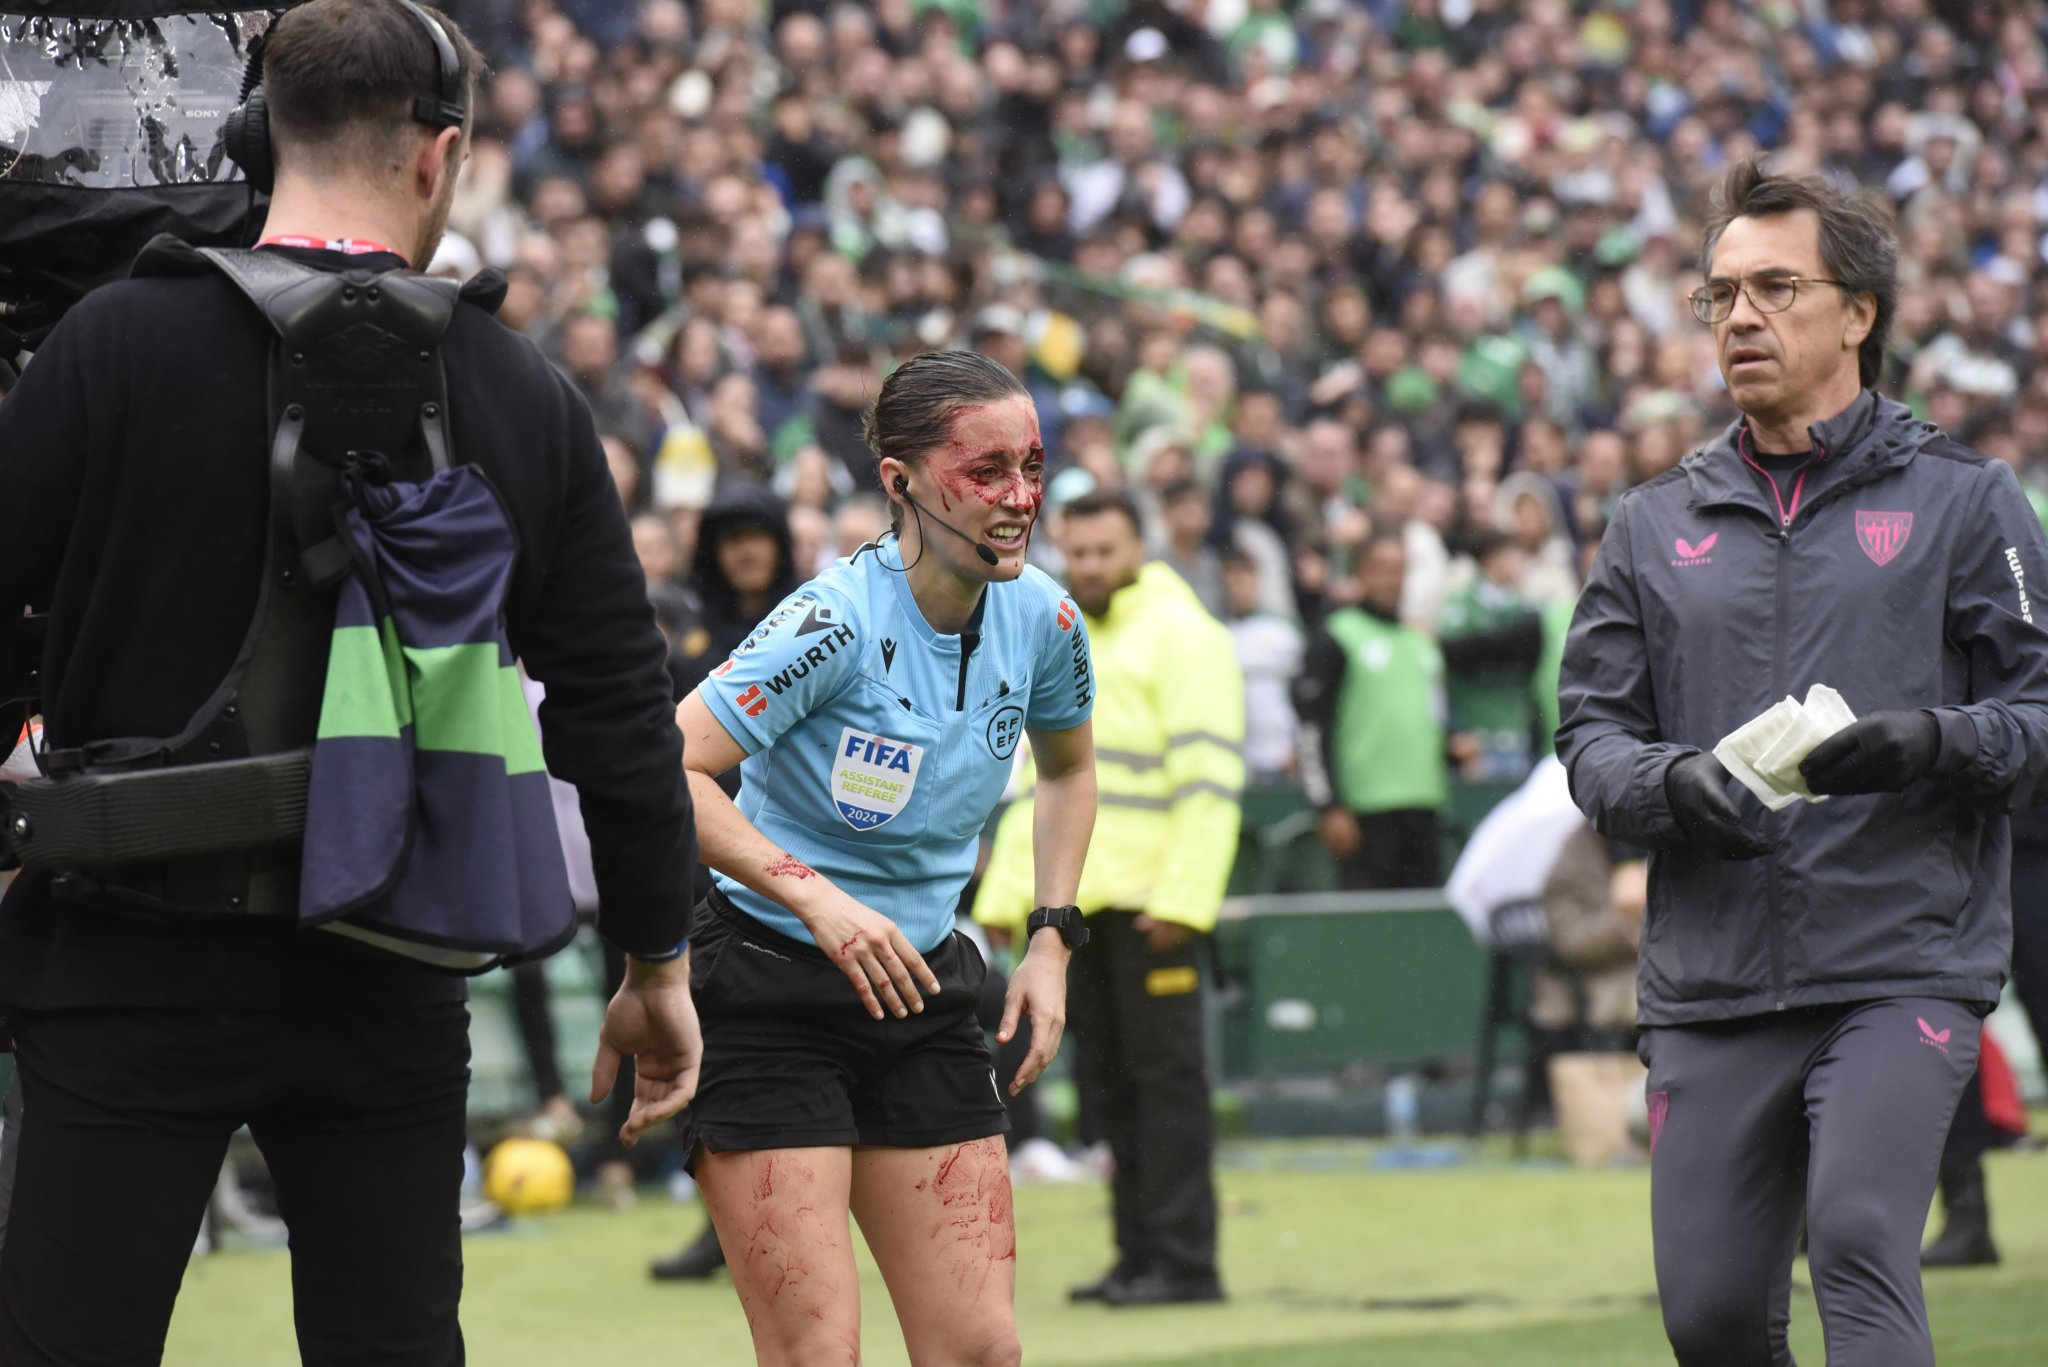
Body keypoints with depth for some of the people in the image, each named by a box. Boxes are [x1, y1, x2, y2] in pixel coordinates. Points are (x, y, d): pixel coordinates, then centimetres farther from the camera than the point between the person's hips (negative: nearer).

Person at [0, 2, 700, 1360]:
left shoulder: (119, 342, -8)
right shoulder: (526, 398, 1)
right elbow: (619, 706, 4)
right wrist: (660, 960, 15)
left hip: (137, 960, -3)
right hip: (388, 990, 3)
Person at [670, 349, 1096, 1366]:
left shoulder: (1042, 622, -2)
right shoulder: (839, 621, -21)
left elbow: (1067, 766, 20)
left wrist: (1050, 940, 10)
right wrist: (815, 895, -30)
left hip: (922, 992, 6)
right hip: (770, 993, -6)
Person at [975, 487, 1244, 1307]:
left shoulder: (1180, 635, -4)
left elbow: (1210, 778, -12)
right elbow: (1036, 782, 26)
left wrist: (1180, 898, -20)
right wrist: (1003, 894, 18)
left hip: (1147, 901, -8)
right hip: (1074, 901, 8)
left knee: (1165, 1075, -7)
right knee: (1106, 1079, 8)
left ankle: (1183, 1262, -6)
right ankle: (1139, 1254, 13)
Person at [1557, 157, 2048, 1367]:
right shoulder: (1657, 525, 15)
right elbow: (1591, 731, 12)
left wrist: (1934, 740, -19)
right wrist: (1668, 781, -10)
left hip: (1904, 966, -4)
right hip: (1712, 982, 4)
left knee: (1860, 1235, -22)